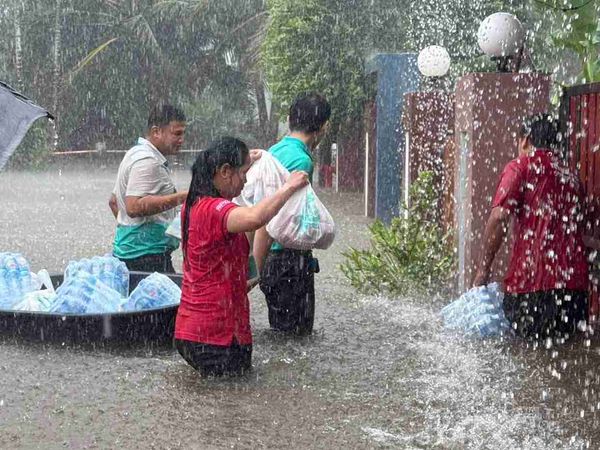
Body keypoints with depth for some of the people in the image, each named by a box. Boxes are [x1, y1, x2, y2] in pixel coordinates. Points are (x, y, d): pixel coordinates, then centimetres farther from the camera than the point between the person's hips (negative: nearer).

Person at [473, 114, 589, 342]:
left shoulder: (520, 167, 2)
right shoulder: (572, 178, 20)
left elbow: (499, 218, -9)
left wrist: (484, 269, -3)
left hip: (532, 282, -5)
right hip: (575, 286, 5)